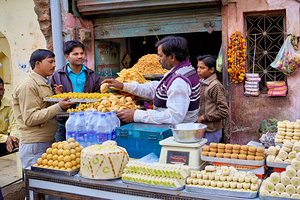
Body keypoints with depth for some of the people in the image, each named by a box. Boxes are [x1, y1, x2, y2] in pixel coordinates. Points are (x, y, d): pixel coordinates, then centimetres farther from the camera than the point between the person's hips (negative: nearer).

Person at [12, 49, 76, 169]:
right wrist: (58, 107, -22)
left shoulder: (44, 84, 18)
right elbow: (30, 119, -19)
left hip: (48, 143, 9)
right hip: (34, 145, -9)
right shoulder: (28, 86, -12)